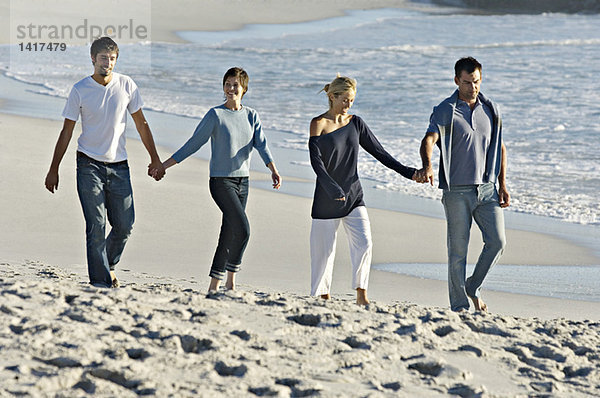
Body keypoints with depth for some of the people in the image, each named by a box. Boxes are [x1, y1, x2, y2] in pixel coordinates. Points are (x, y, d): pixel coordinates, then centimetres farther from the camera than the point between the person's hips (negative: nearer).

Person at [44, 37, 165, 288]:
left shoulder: (126, 86, 1)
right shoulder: (80, 90, -4)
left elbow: (141, 124, 11)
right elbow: (66, 132, 2)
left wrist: (154, 159, 10)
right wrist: (54, 170, 1)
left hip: (118, 164, 2)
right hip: (89, 164, -2)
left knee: (124, 225, 1)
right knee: (96, 225, -9)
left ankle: (108, 264, 28)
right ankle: (101, 281, -6)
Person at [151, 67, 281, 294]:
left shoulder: (251, 116, 9)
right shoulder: (216, 115, -5)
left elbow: (261, 145, -1)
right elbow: (194, 144, -2)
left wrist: (273, 170, -19)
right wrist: (163, 166, -3)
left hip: (242, 181, 5)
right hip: (221, 181, -5)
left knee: (229, 233, 8)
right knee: (242, 229, -17)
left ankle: (214, 286, 16)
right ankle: (231, 281, -6)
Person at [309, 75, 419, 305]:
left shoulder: (355, 123, 8)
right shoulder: (319, 124, -5)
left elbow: (378, 152, 12)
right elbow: (316, 161, -15)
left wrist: (406, 172, 5)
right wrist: (332, 188, -29)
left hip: (353, 195, 4)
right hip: (326, 198, -3)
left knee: (364, 243, -12)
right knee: (324, 250, 2)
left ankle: (361, 296, -6)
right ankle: (324, 298, 14)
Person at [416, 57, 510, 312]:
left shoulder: (490, 109, 10)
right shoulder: (445, 111, -5)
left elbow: (499, 147, 18)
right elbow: (429, 140, -22)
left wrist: (502, 184, 11)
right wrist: (427, 166, -43)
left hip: (487, 188, 4)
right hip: (457, 192, -4)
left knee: (497, 241, -7)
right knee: (458, 250, -1)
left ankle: (473, 287, 15)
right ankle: (459, 306, 8)